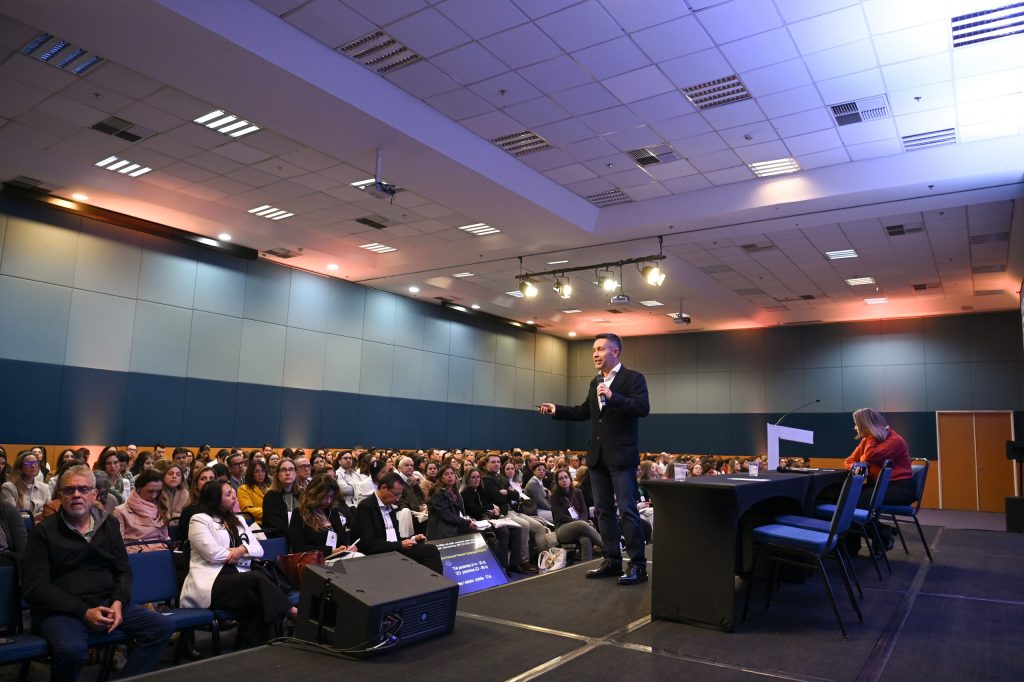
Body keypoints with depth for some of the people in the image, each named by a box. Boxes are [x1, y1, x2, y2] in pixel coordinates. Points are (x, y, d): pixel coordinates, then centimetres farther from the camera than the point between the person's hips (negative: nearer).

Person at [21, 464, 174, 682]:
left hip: (107, 603, 5)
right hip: (61, 610, -4)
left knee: (163, 627, -11)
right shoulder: (44, 532, -2)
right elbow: (35, 588, -8)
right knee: (72, 649, -36)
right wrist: (83, 612, -17)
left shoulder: (109, 525, 12)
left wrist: (118, 603, -8)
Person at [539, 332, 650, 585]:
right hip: (597, 457, 7)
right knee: (603, 510, 11)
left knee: (628, 510, -6)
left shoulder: (633, 378, -6)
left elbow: (643, 407, -19)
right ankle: (612, 561, 21)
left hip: (621, 456, -7)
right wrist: (557, 409, 14)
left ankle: (638, 565, 2)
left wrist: (613, 397, -29)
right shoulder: (595, 382, 15)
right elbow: (584, 412, 24)